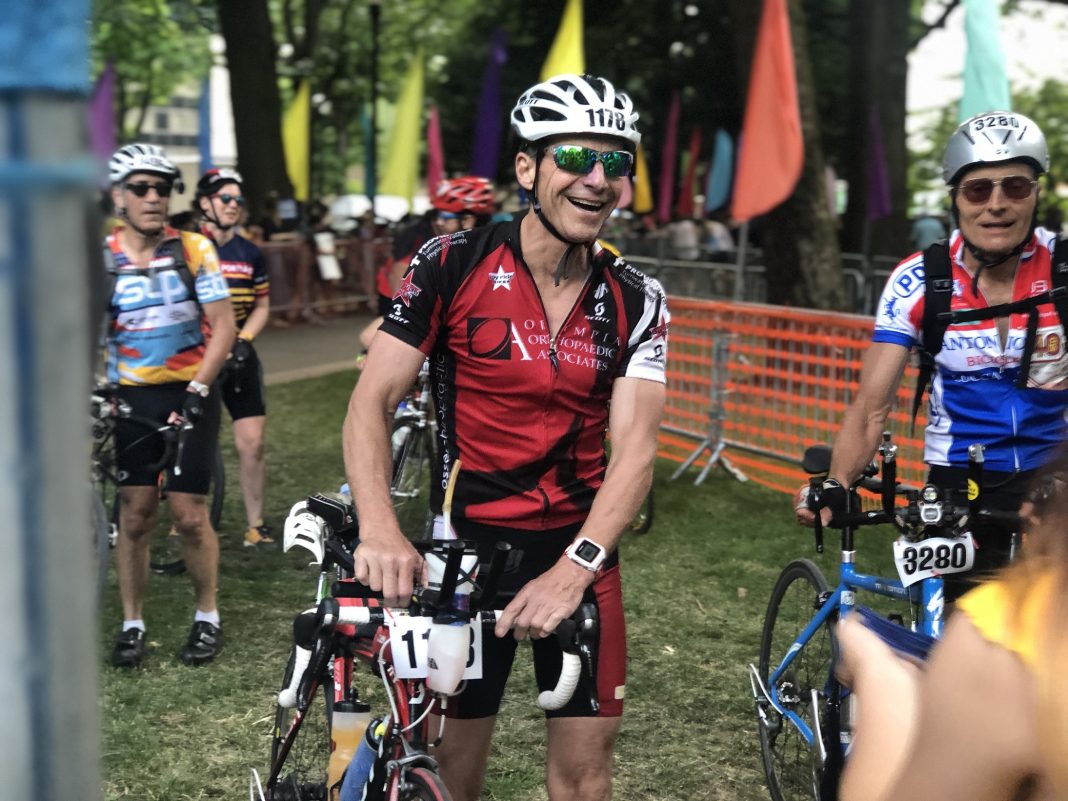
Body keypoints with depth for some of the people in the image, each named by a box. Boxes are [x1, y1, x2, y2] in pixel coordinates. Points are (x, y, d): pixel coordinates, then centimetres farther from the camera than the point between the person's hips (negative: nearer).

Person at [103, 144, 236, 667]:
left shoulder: (193, 250, -4)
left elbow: (223, 326, -7)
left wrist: (197, 391, -14)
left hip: (190, 395, -1)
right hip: (132, 398, 1)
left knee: (189, 515, -3)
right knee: (136, 514, 2)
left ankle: (207, 618, 16)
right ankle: (132, 625, 15)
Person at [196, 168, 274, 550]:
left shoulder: (250, 254, 8)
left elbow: (261, 306, 12)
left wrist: (242, 341, -3)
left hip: (237, 356, 2)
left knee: (251, 442, -4)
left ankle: (255, 524, 7)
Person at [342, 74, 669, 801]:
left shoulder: (637, 302, -4)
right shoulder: (452, 266, -9)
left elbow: (634, 449, -12)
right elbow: (372, 403, -11)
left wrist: (575, 567, -28)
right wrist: (379, 528, -28)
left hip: (579, 548, 2)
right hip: (468, 542, -1)